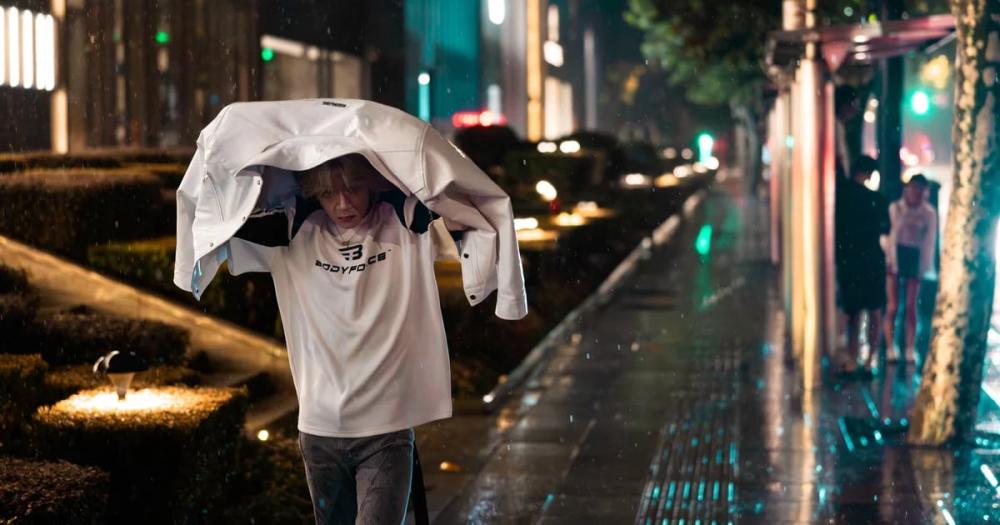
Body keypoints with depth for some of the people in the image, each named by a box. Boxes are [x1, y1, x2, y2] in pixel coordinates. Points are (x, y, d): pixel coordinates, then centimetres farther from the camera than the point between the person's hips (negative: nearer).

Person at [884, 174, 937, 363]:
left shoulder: (929, 213, -1)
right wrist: (891, 260, -9)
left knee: (911, 307, 2)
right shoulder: (895, 208, -4)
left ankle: (909, 350, 6)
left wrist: (925, 267, -2)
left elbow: (929, 241, 1)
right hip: (896, 255, -1)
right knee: (893, 306, -3)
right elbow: (890, 234, -4)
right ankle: (890, 348, 1)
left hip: (915, 257, 1)